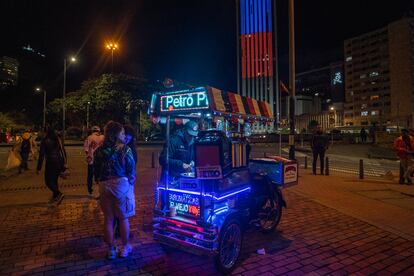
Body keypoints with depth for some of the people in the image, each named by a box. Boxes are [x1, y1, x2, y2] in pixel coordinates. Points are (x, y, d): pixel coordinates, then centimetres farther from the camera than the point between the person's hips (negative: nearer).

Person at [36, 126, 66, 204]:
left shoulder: (45, 141, -7)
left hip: (50, 163, -6)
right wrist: (64, 163, 16)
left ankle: (59, 194, -15)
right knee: (54, 180, 17)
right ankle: (54, 197, 23)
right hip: (59, 162, 6)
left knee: (48, 181, 3)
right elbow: (63, 152, 10)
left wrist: (39, 168, -6)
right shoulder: (58, 140, 8)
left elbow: (41, 155, -9)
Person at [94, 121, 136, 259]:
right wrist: (131, 184, 5)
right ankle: (125, 247, 23)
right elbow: (131, 170, -9)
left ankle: (111, 250, 23)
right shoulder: (125, 149, -11)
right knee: (123, 218, 11)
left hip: (104, 186, 4)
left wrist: (102, 183, 16)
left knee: (108, 219, 12)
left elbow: (96, 170, 6)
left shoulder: (99, 150, 2)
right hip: (122, 185, -3)